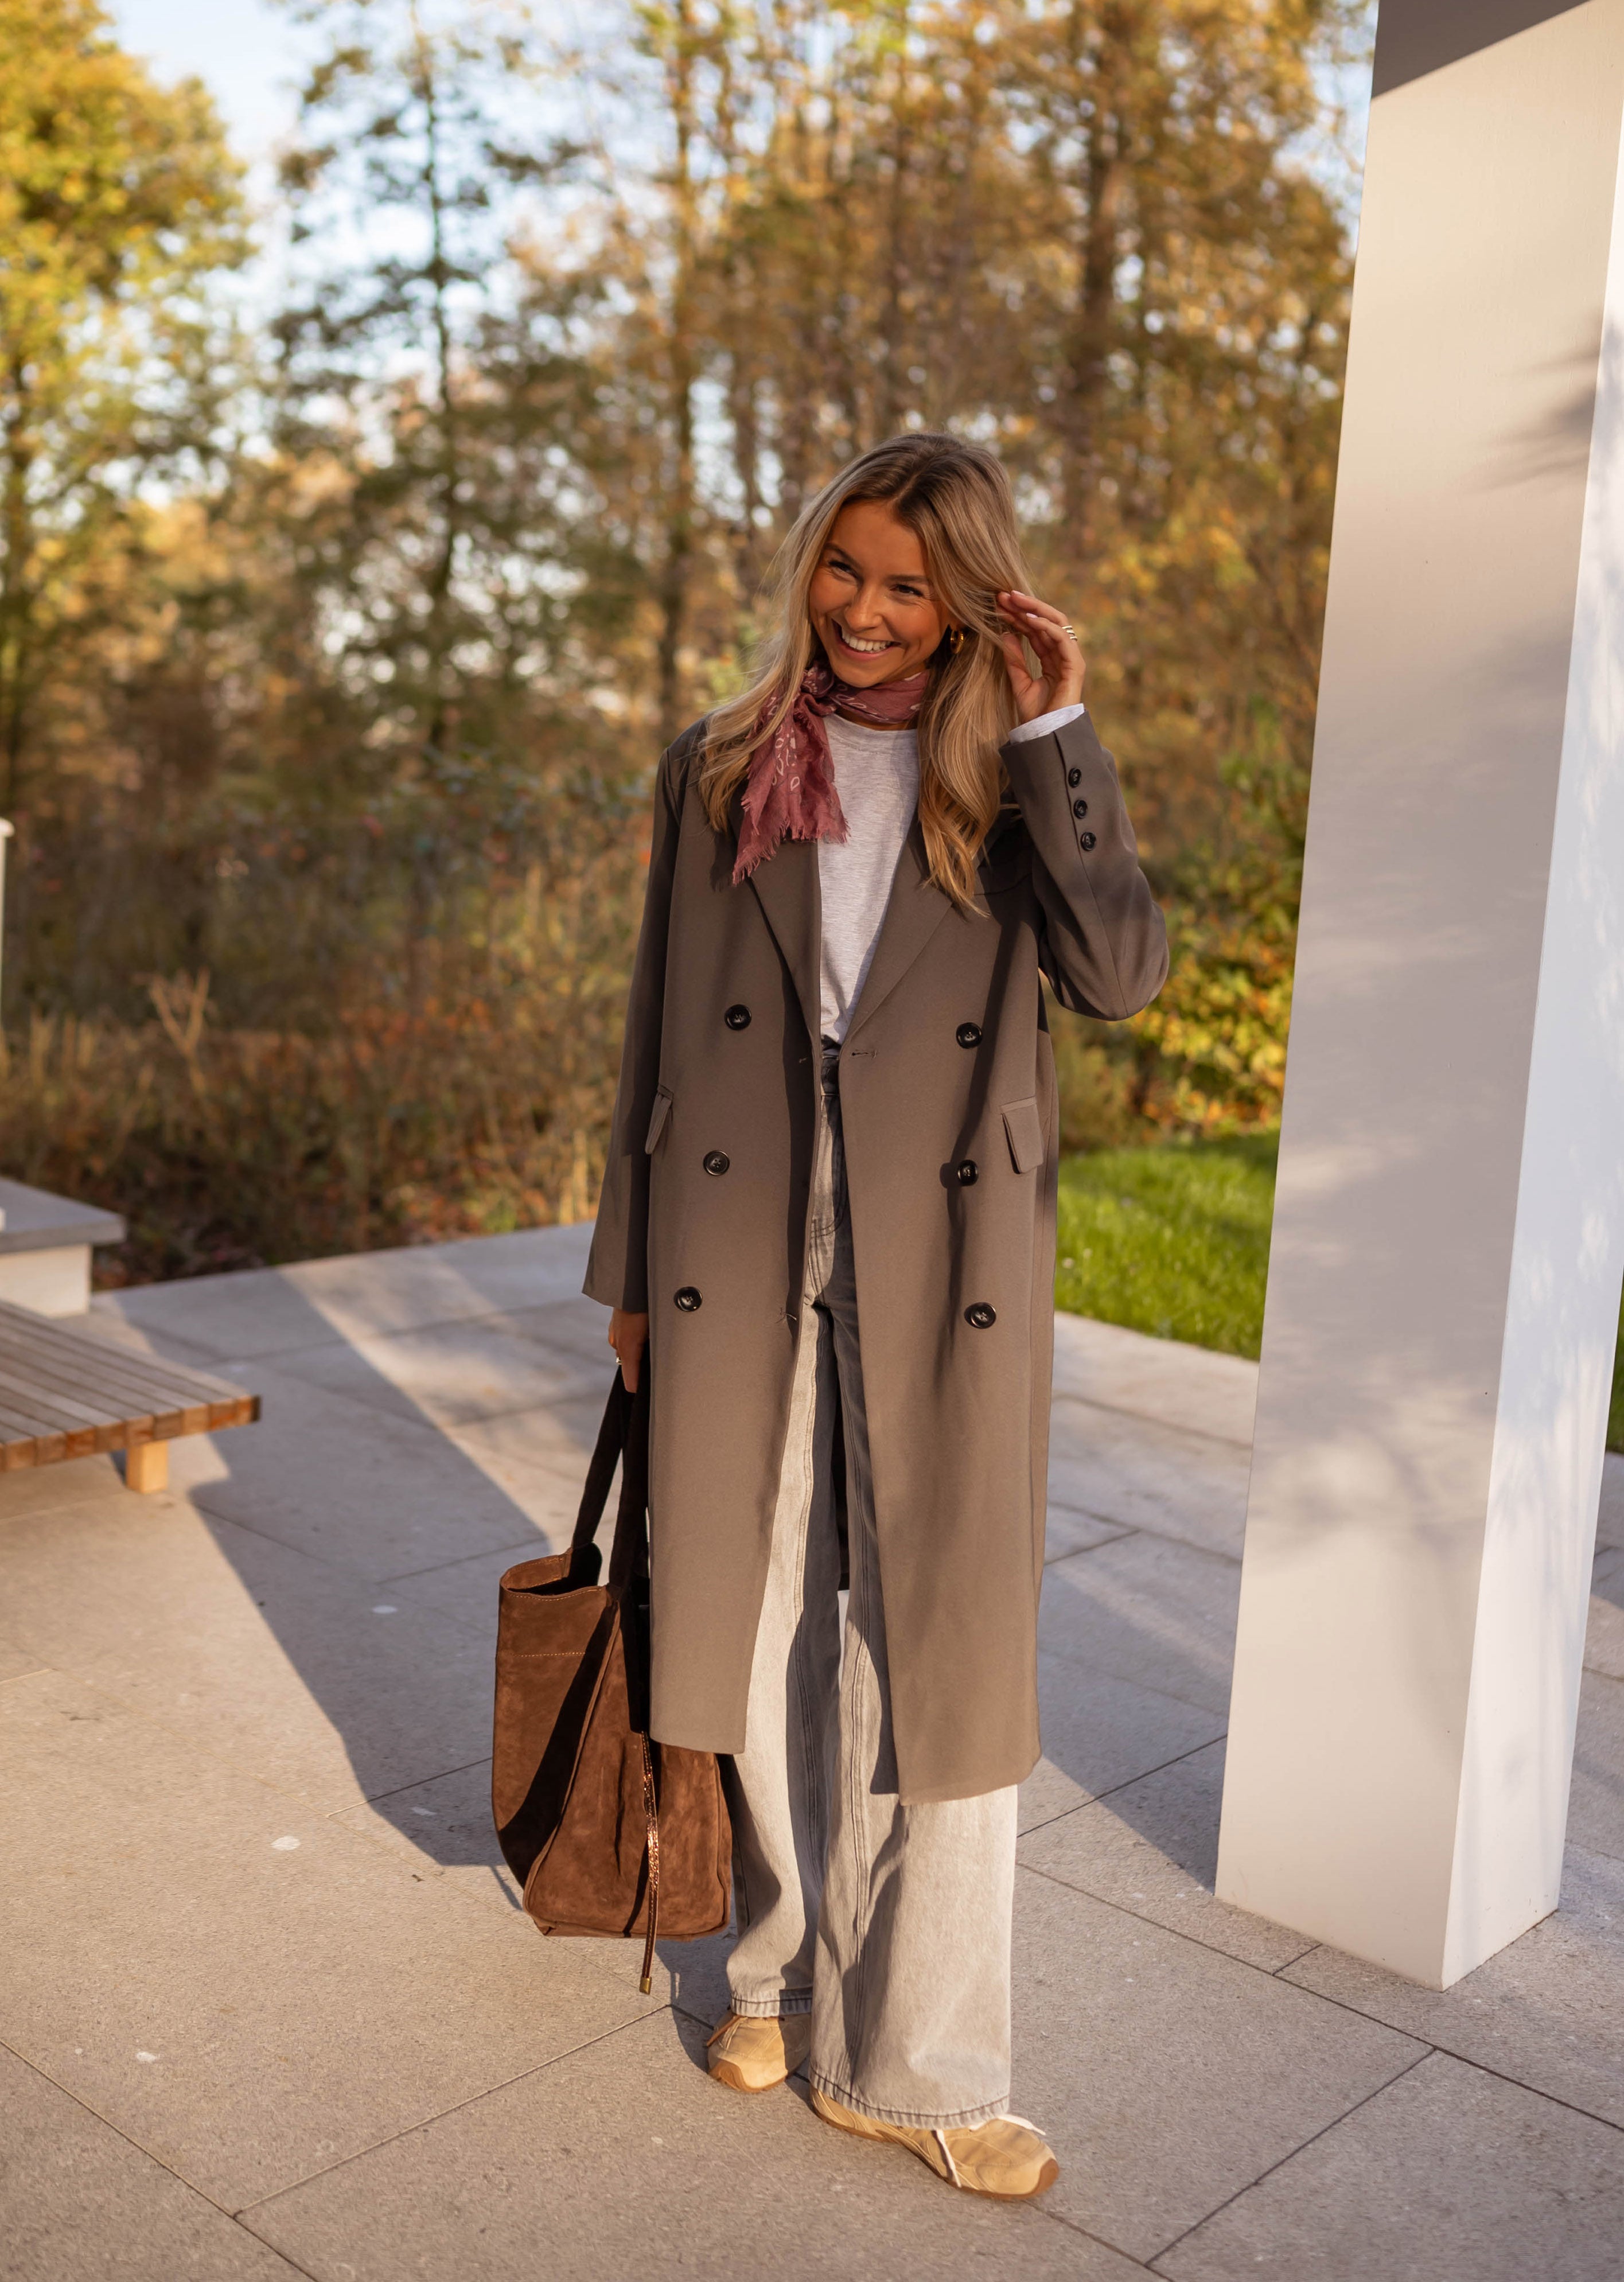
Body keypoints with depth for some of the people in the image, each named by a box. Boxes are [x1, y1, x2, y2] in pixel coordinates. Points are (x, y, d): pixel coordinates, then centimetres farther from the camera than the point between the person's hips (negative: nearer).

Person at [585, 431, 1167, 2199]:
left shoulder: (1026, 775, 4)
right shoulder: (719, 771, 7)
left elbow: (1119, 973, -13)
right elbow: (659, 1033, 9)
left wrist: (1050, 732, -13)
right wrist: (630, 1265, 9)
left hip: (947, 1275, -1)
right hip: (742, 1259, 2)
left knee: (947, 1656, 2)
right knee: (761, 1633, 13)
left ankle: (917, 2064, 17)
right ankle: (785, 1961, 35)